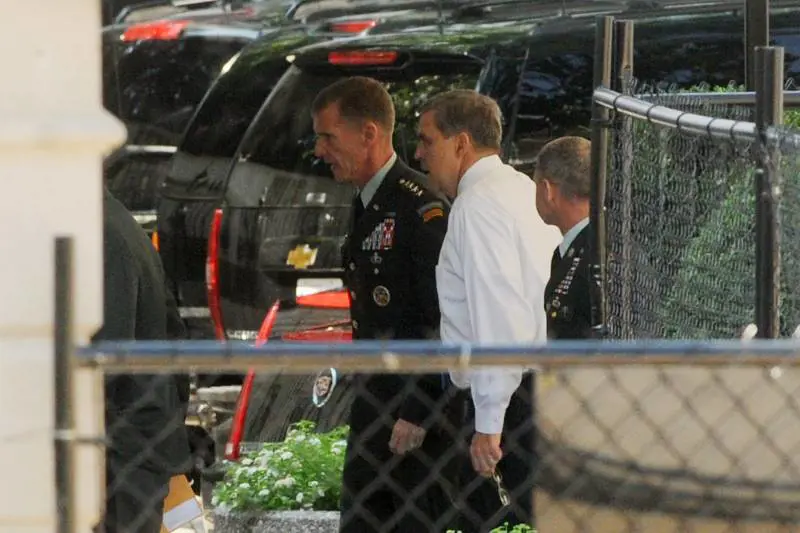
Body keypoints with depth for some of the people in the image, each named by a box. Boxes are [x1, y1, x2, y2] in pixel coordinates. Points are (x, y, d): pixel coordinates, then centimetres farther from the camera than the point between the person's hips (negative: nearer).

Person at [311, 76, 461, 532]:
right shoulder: (367, 205, 13)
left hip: (420, 410, -9)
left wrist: (417, 414, -20)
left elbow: (442, 321, -20)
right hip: (374, 405, 9)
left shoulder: (422, 210, -17)